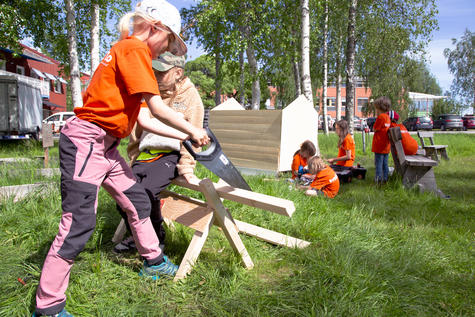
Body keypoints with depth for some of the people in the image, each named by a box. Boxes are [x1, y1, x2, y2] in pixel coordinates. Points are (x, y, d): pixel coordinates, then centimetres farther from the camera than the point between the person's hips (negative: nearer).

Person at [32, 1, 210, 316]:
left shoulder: (127, 50, 18)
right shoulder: (134, 48, -12)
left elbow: (140, 120, 20)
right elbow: (157, 108, -18)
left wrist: (182, 136, 22)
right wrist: (193, 131, -5)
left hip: (106, 146, 10)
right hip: (85, 141, -10)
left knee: (138, 201, 15)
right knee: (80, 223, -9)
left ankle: (154, 263, 33)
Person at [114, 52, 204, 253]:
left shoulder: (190, 96, 1)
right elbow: (137, 128, 23)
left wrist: (186, 169, -10)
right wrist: (134, 159, 18)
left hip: (170, 155, -5)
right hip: (145, 154, 6)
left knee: (147, 191, -27)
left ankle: (157, 238, -2)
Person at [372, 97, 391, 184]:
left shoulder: (380, 117, -15)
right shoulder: (387, 117, 11)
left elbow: (374, 129, -10)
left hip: (379, 146, -8)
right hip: (386, 146, 8)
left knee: (378, 163, -4)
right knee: (385, 164, 14)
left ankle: (378, 179, -3)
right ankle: (385, 179, 20)